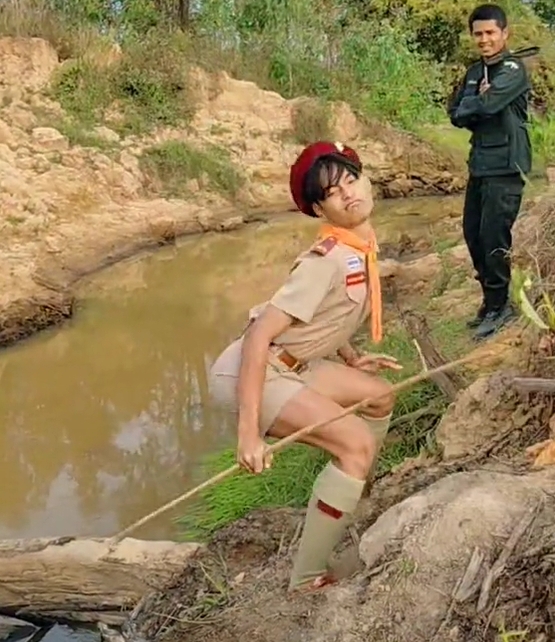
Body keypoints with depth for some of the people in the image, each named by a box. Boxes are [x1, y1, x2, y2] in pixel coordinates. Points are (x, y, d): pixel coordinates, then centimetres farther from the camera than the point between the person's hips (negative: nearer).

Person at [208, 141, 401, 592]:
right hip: (248, 372, -9)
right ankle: (308, 578, -7)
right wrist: (249, 431, -31)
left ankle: (352, 507, 33)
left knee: (379, 396, 18)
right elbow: (258, 336, -28)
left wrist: (352, 360, 10)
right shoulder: (329, 259, -23)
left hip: (289, 365, 10)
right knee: (356, 444, -18)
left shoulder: (362, 248, 4)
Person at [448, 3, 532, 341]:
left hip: (505, 167, -8)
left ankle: (498, 305, 5)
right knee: (473, 233, 11)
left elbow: (487, 104, -23)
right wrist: (479, 108, -10)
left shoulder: (514, 70, -10)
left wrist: (468, 107, -4)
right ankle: (493, 298, 25)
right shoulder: (474, 72, 14)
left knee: (494, 236, -9)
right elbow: (456, 114, 8)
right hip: (479, 164, 8)